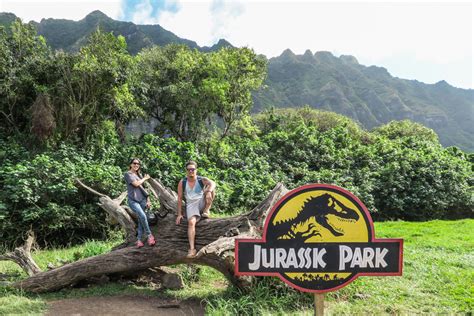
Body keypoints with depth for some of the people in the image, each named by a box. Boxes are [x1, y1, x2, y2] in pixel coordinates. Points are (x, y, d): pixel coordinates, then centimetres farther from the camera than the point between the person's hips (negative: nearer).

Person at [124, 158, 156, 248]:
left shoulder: (139, 175, 17)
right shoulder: (127, 174, 0)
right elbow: (136, 184, -13)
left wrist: (148, 200, 12)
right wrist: (145, 178, 2)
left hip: (142, 199, 5)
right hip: (133, 200, -5)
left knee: (141, 219, 1)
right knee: (143, 216, -22)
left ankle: (139, 239, 9)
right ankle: (149, 235, -8)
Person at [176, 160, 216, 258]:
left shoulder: (202, 180, -5)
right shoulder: (182, 183, -2)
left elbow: (212, 183, -26)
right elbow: (180, 198, 1)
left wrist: (209, 192, -48)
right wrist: (179, 214, -2)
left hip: (202, 203, 1)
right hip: (191, 205, 0)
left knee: (210, 189, -23)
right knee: (191, 222, -28)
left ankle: (206, 211, -12)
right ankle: (192, 249, -30)